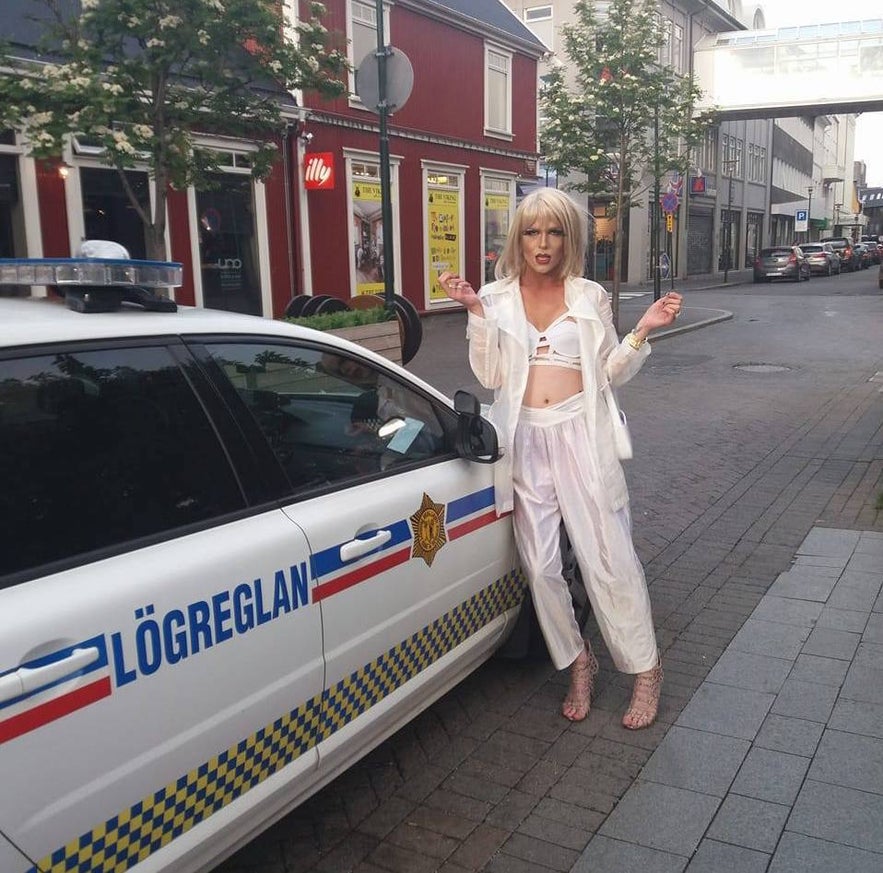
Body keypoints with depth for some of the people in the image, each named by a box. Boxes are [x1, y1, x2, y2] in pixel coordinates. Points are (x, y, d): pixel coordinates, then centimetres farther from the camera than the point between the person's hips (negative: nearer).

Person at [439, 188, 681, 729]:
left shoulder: (590, 297, 9)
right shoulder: (497, 298, 9)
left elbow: (611, 373, 11)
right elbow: (490, 375, 0)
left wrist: (643, 331, -3)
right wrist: (475, 312, -7)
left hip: (580, 434, -1)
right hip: (525, 439, 2)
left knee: (608, 557, -4)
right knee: (540, 566, 2)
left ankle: (645, 668, 13)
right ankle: (578, 663, 21)